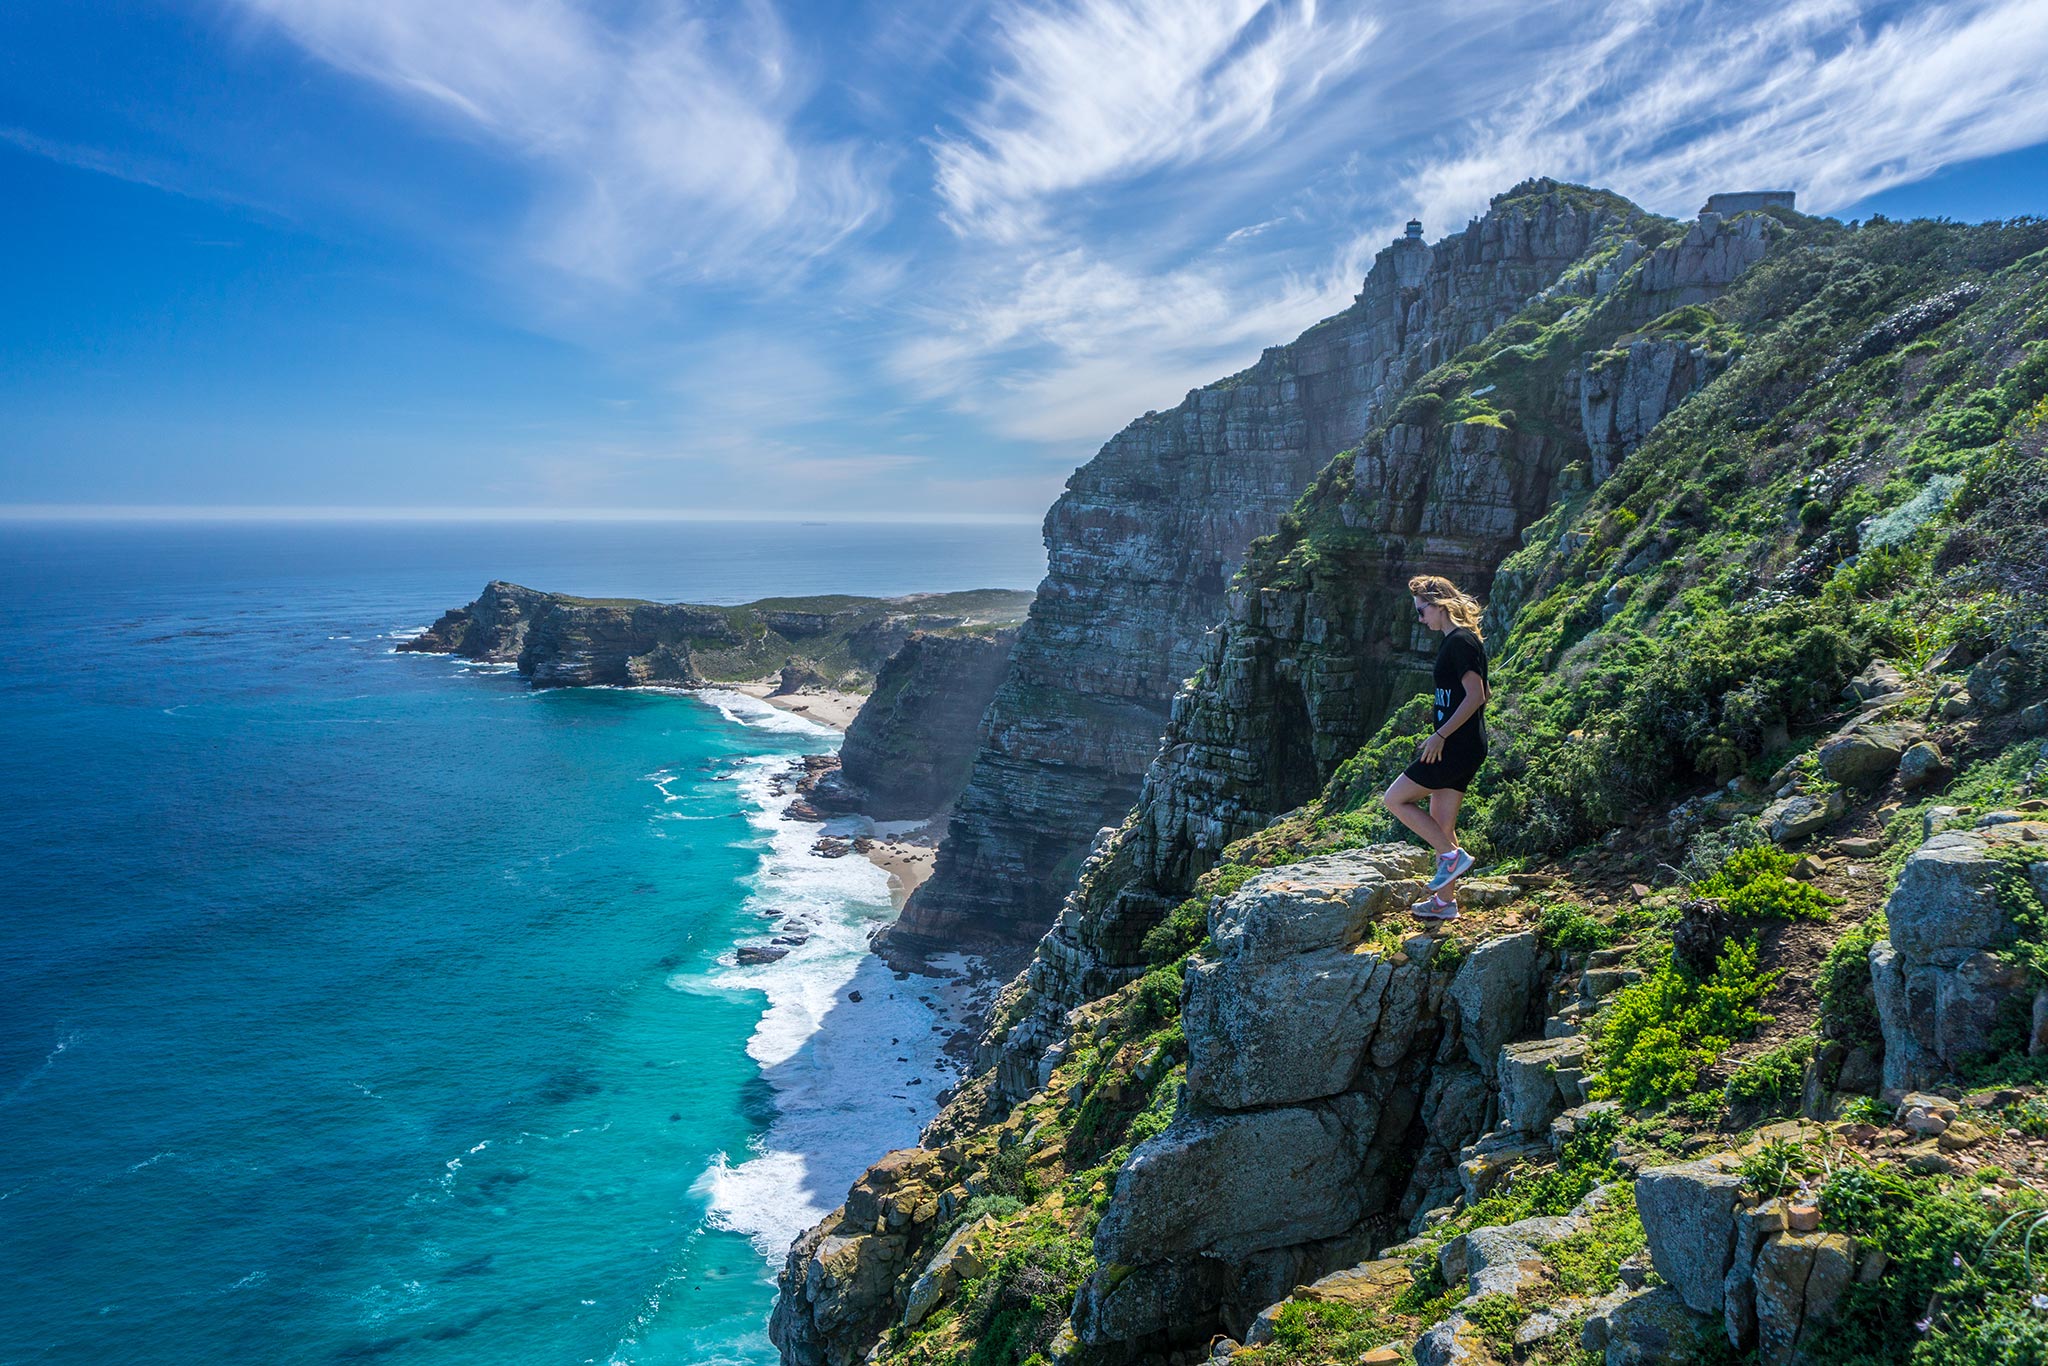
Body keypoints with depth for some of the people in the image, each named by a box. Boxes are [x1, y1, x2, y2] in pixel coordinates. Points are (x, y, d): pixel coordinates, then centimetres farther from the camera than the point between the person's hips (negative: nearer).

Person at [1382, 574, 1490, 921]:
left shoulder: (1460, 641, -15)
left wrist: (1441, 735, -20)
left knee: (1395, 799, -5)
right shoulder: (1459, 639, 16)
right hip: (1459, 746, 10)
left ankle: (1452, 855, -2)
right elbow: (1478, 696, 23)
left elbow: (1475, 696, -21)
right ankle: (1445, 901, 18)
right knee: (1440, 824, 12)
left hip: (1457, 747, -10)